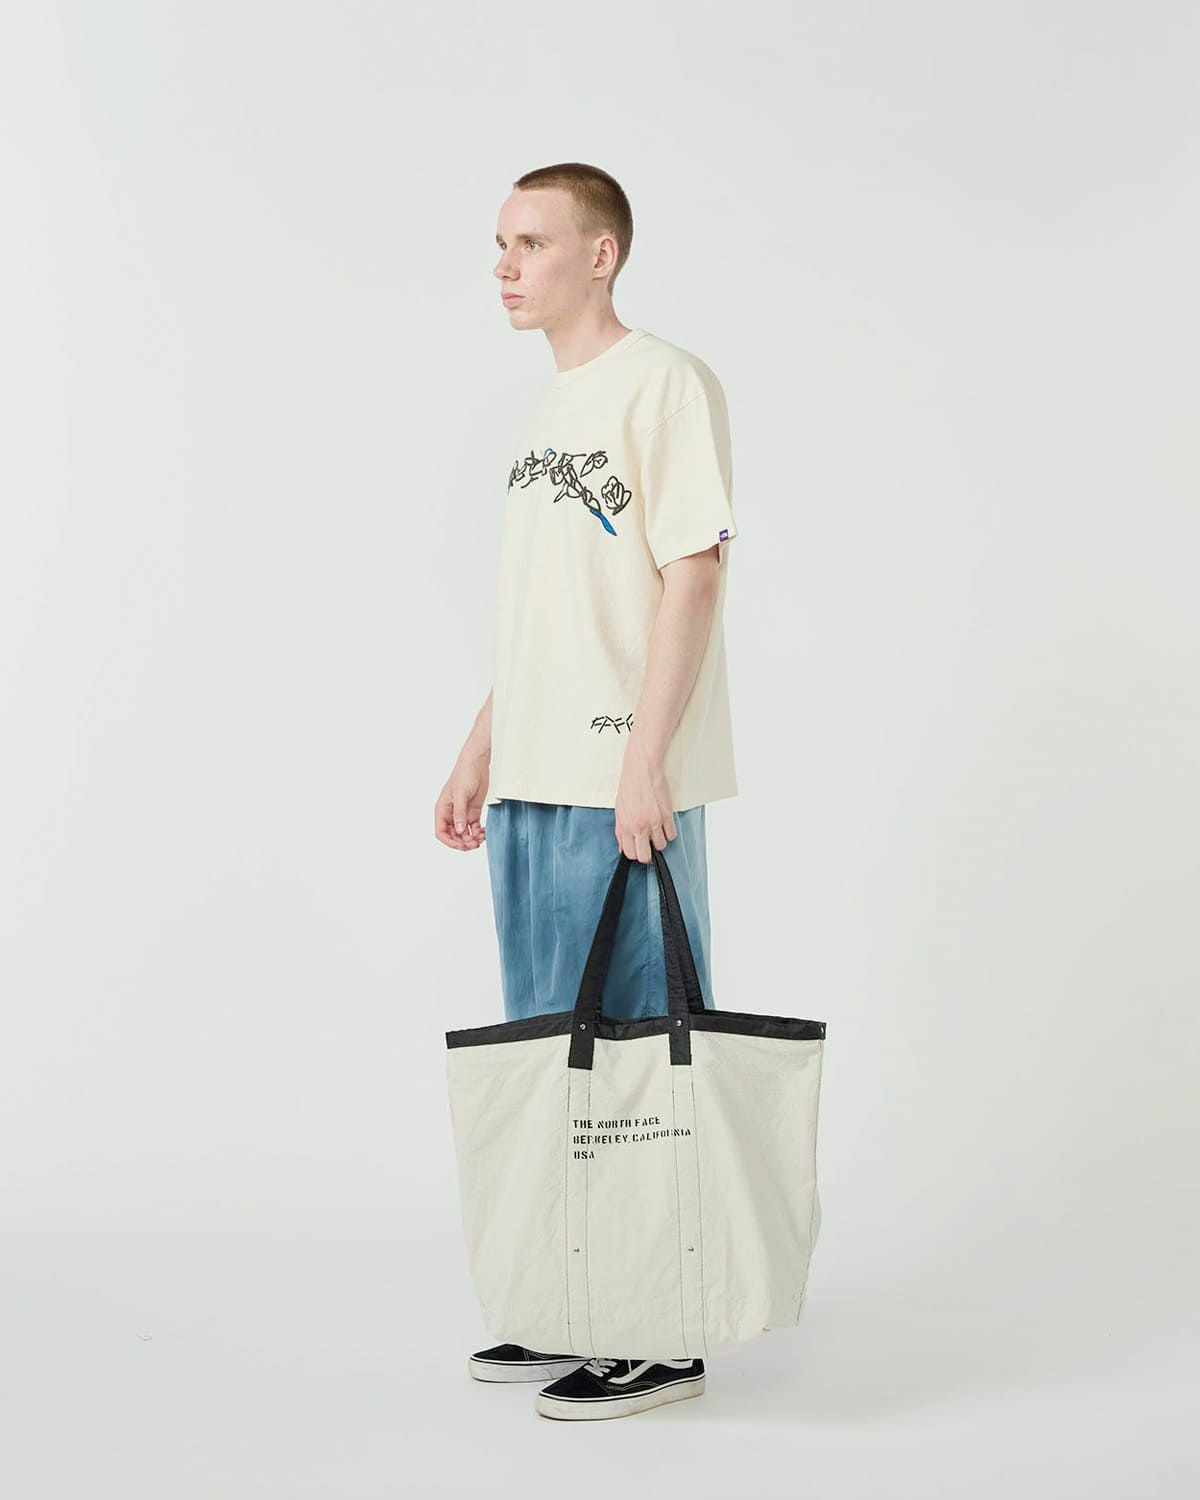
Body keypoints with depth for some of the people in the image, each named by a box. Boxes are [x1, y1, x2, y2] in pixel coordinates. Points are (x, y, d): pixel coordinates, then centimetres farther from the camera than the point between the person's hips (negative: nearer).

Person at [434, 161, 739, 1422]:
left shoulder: (664, 383, -7)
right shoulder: (546, 412, 19)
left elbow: (692, 574, -14)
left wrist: (645, 761, -20)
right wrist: (480, 752, 19)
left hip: (624, 790, -9)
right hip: (530, 786, 9)